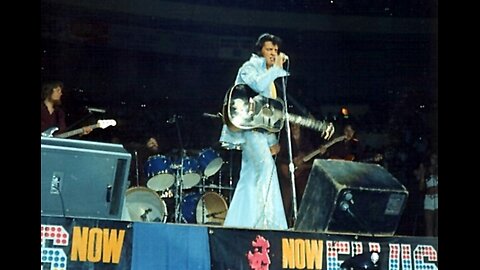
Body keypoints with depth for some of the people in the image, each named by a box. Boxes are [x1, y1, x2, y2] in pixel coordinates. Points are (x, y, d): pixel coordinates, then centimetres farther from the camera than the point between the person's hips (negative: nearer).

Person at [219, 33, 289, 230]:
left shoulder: (269, 75, 24)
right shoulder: (249, 67, 0)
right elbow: (258, 85, -24)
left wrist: (273, 140, 17)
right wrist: (276, 68, -13)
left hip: (262, 129, 9)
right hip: (248, 126, -9)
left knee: (251, 177, 6)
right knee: (265, 166, -23)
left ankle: (237, 223, 8)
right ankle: (261, 219, -26)